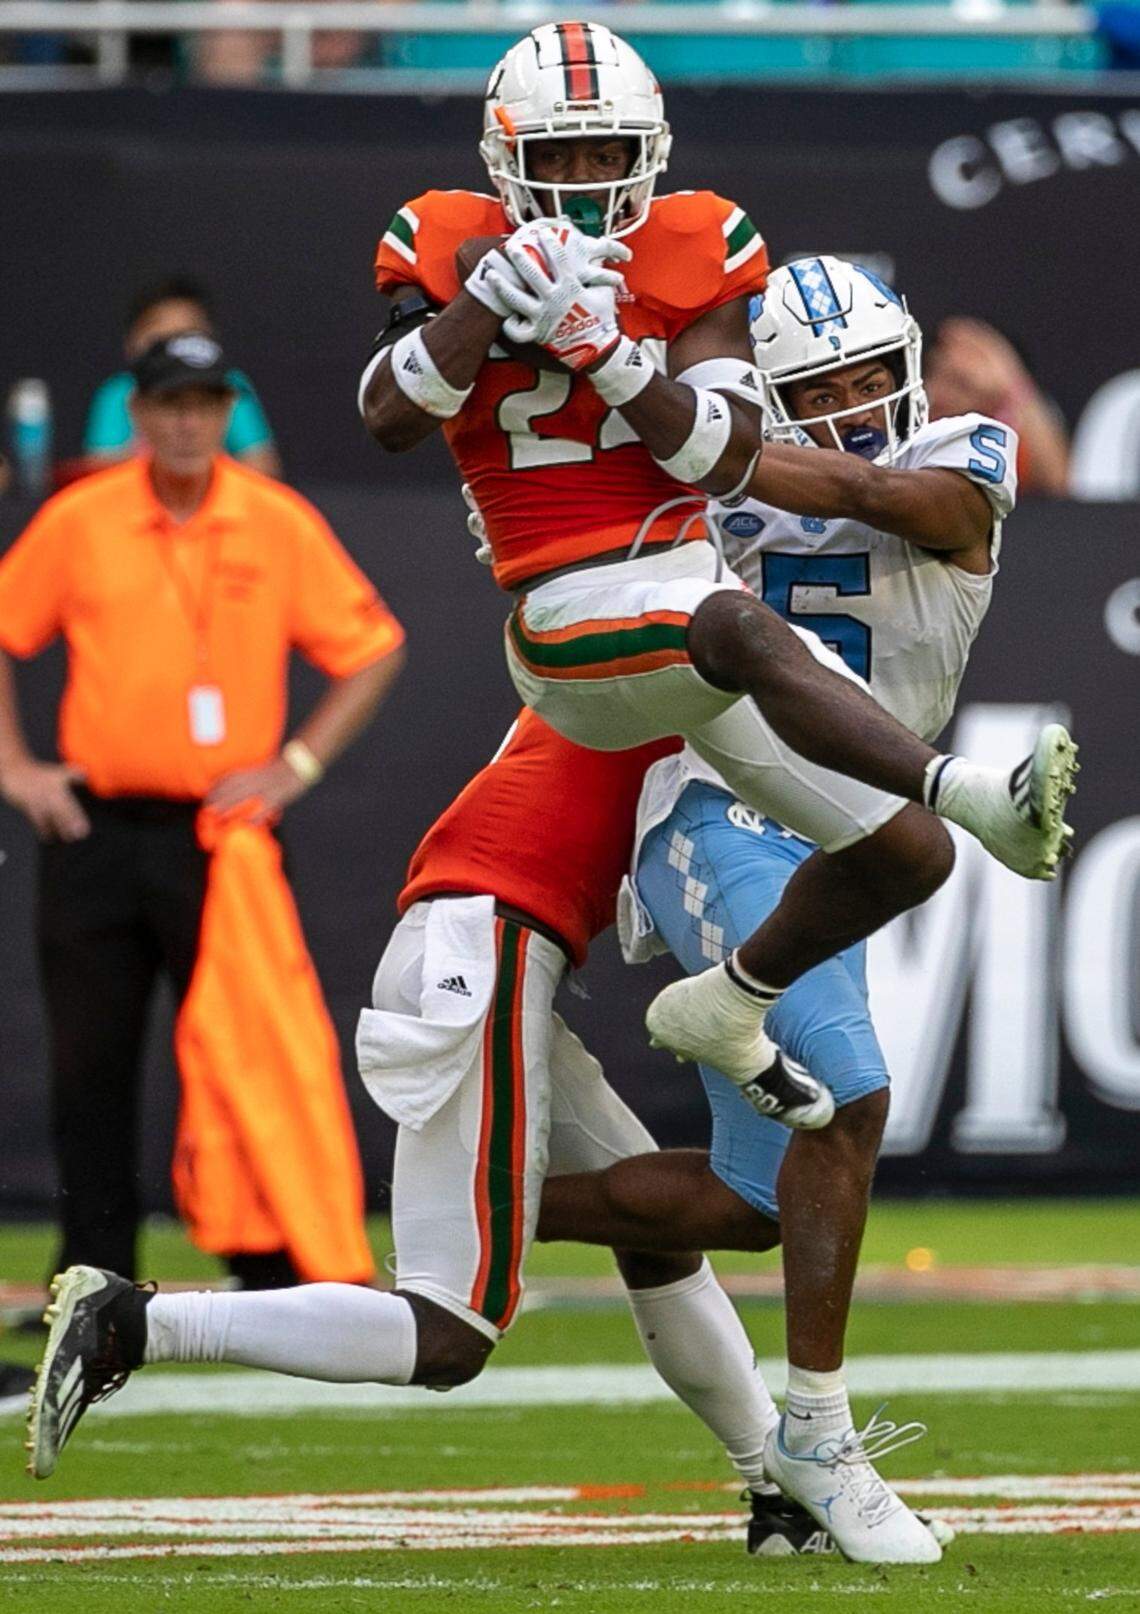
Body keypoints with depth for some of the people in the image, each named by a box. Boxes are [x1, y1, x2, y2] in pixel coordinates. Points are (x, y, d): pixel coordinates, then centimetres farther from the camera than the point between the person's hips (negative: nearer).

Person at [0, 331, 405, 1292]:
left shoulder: (282, 526, 0)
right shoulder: (79, 523, 3)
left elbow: (375, 651, 6)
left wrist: (298, 764, -2)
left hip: (221, 832, -2)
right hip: (94, 831, 2)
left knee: (246, 1050, -9)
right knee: (88, 1061, 6)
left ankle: (275, 1274, -6)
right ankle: (96, 1279, 17)